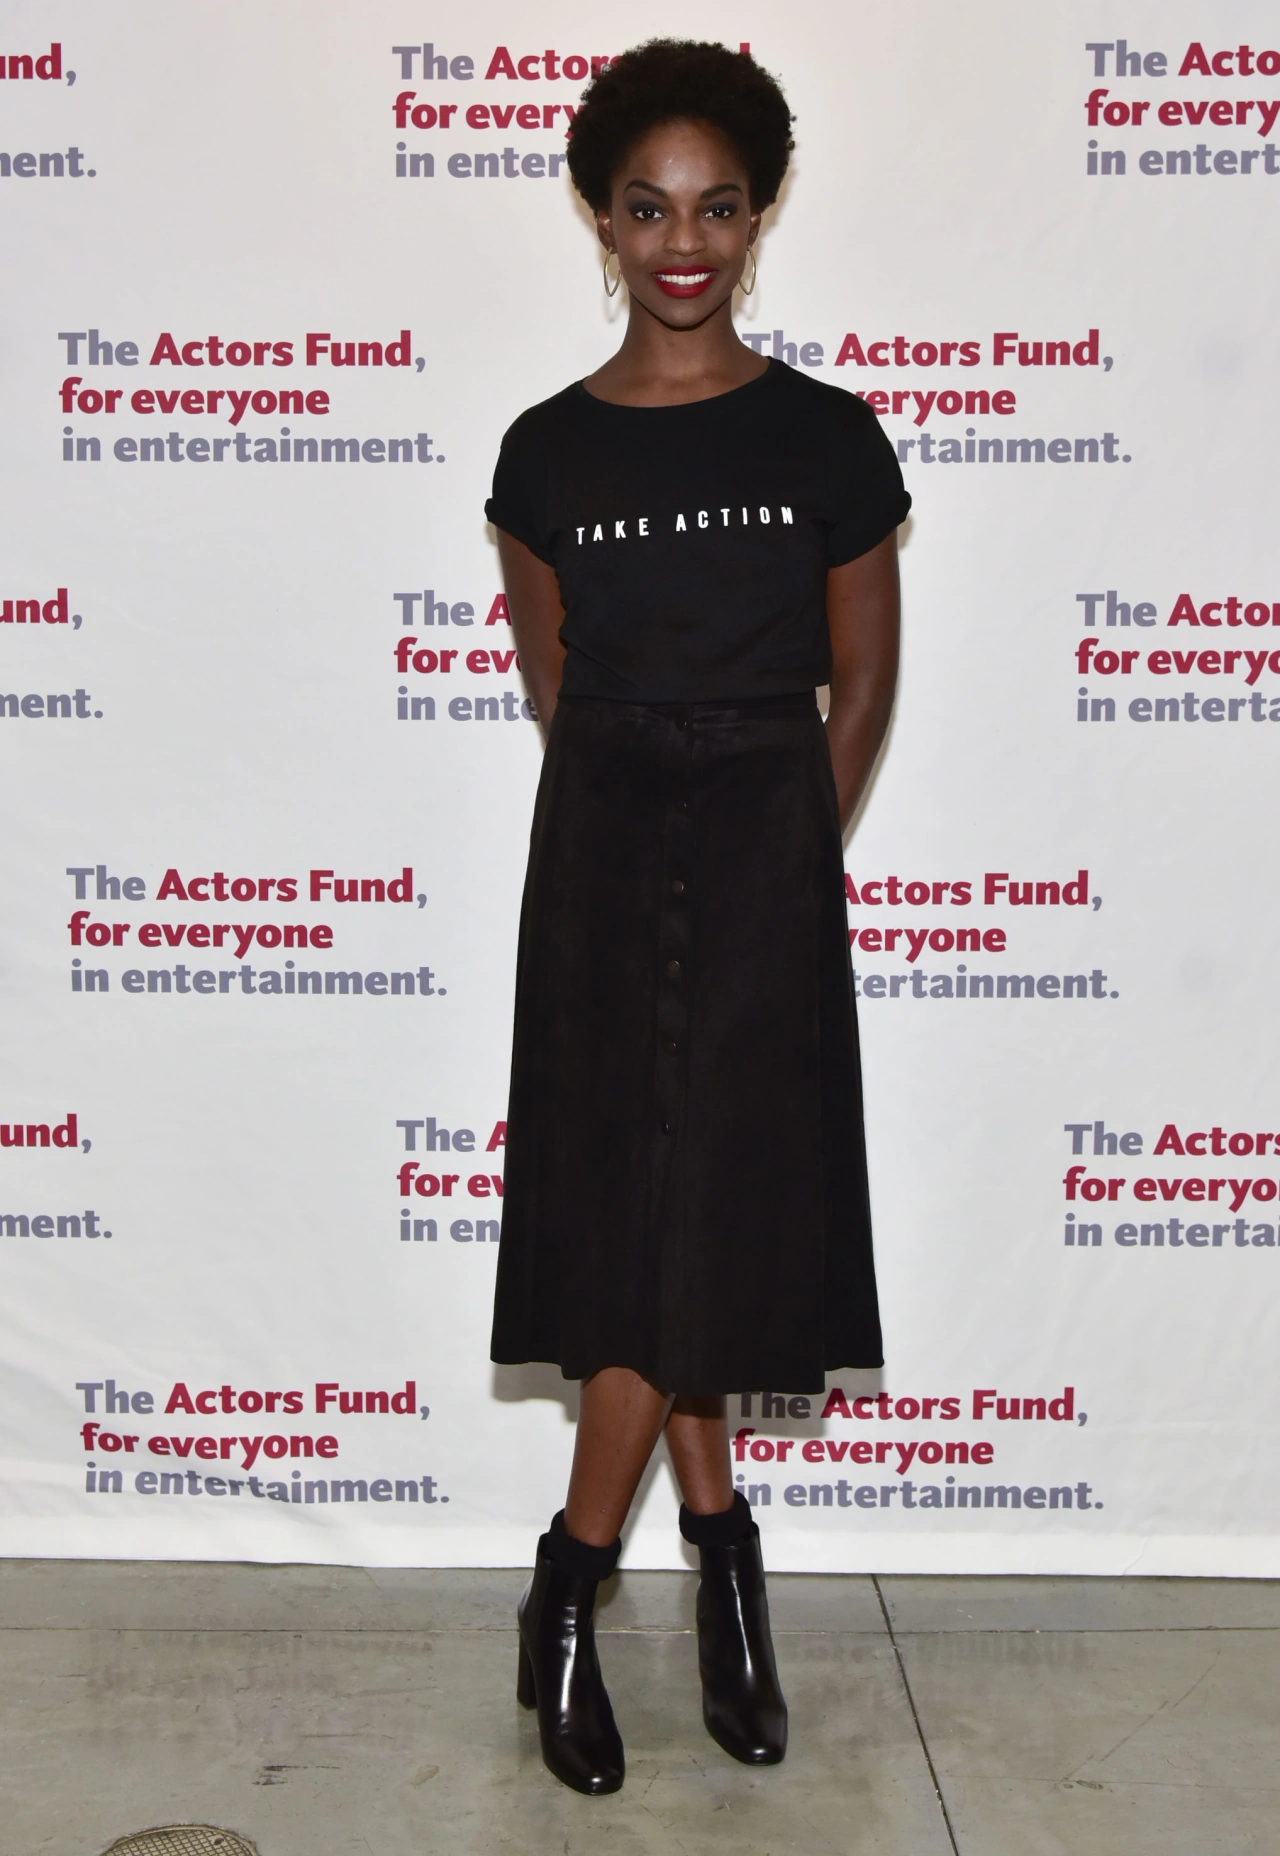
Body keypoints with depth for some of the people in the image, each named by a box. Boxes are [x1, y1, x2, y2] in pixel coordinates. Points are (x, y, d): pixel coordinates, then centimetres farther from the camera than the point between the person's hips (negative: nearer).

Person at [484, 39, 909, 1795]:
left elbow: (862, 679, 8)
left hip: (767, 851, -1)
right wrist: (647, 813, 10)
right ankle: (721, 1547, 23)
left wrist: (789, 848, 7)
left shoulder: (828, 440, 0)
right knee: (629, 1207, 4)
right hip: (600, 848, 1)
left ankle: (571, 1589, 16)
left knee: (705, 1211, -1)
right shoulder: (548, 450, 3)